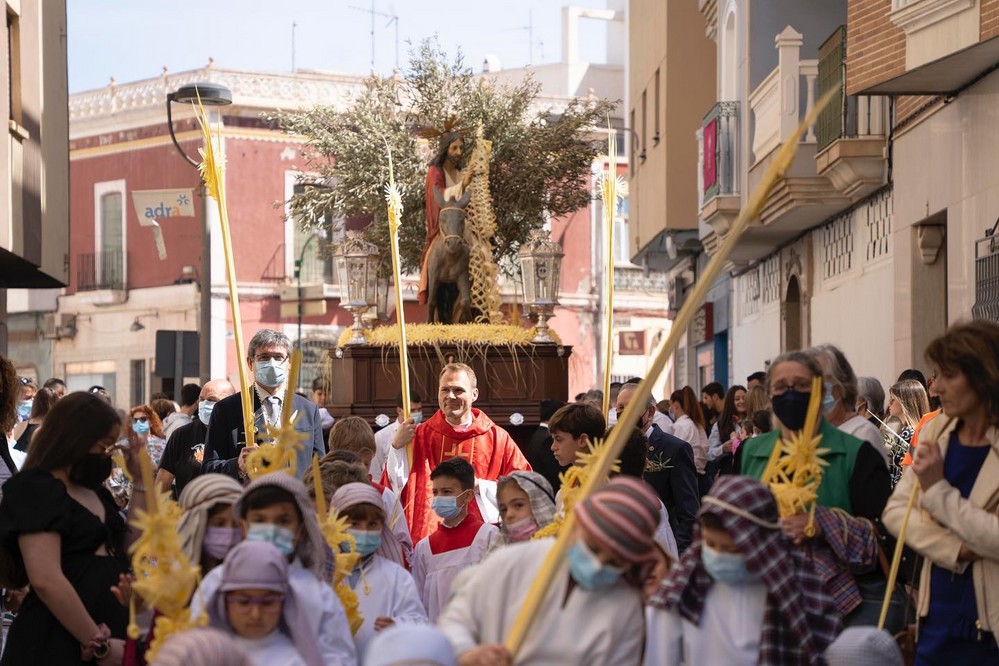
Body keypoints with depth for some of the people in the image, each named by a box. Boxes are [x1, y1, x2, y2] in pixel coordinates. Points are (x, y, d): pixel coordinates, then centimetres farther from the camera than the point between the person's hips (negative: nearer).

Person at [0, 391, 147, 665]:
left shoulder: (93, 490, 14)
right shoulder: (35, 489, -12)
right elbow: (46, 581, -22)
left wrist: (141, 480, 10)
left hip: (110, 629, 9)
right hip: (58, 644, -8)